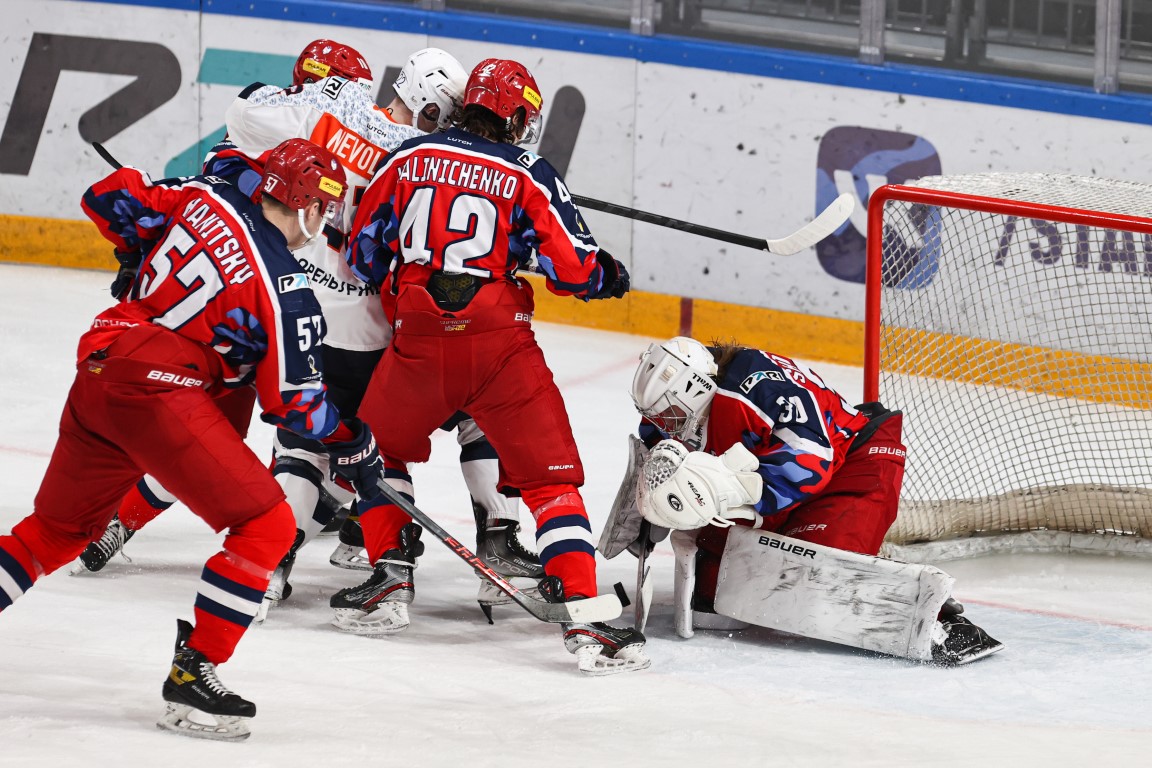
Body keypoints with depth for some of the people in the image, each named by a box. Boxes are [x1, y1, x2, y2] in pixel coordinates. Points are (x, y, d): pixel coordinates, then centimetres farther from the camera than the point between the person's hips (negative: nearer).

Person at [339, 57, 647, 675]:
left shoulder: (407, 159, 8)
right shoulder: (530, 176, 2)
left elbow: (364, 255, 13)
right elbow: (574, 269, -2)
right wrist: (609, 276, 21)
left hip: (417, 341, 2)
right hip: (500, 345, -2)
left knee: (379, 451, 27)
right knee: (551, 477, 3)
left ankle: (390, 582, 19)